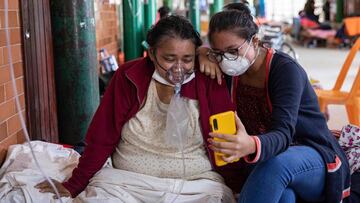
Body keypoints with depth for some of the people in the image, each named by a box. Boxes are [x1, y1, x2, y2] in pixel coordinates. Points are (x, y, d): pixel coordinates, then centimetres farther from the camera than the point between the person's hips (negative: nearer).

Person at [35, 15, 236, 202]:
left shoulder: (209, 83, -5)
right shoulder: (129, 77, -3)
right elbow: (103, 137, 0)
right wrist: (74, 185, 2)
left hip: (198, 184, 0)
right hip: (129, 182, 1)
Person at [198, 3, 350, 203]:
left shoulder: (286, 69, -20)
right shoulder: (232, 70, -1)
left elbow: (283, 134, -33)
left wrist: (251, 146, -56)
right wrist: (203, 54, -13)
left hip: (315, 160, -4)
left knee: (275, 163, -40)